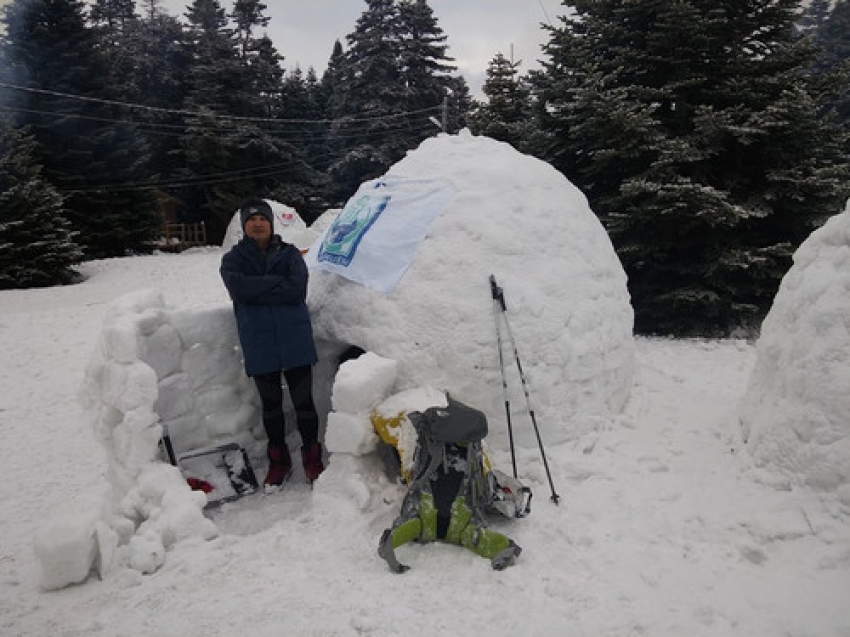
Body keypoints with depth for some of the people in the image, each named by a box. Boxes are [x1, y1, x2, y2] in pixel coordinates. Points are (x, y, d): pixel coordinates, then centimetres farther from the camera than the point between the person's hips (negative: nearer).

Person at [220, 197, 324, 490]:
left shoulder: (290, 254, 4)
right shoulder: (233, 259, 5)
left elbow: (297, 290, -14)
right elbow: (238, 287, -17)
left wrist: (256, 290, -14)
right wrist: (278, 282, -14)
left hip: (295, 341, -1)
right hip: (259, 345, 1)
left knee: (303, 402, 4)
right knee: (271, 405, 14)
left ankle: (312, 459, 21)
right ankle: (279, 462, 31)